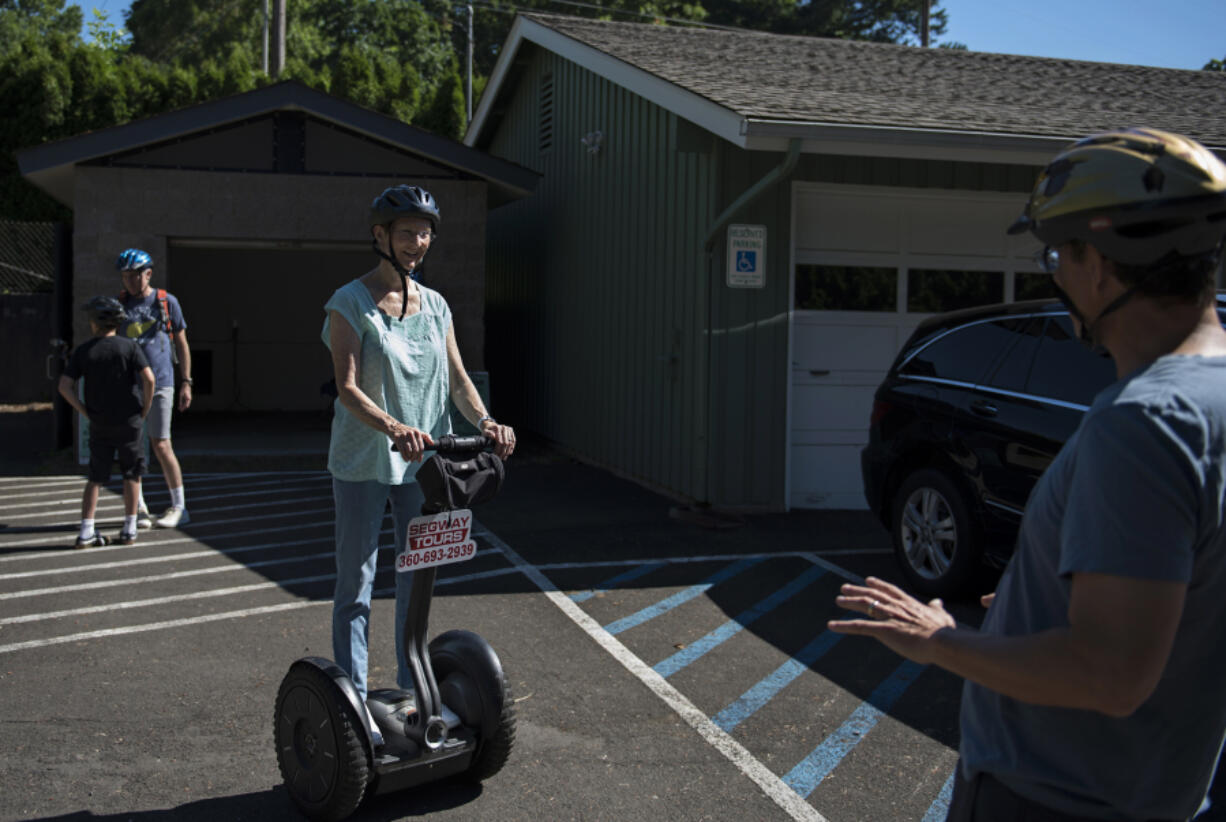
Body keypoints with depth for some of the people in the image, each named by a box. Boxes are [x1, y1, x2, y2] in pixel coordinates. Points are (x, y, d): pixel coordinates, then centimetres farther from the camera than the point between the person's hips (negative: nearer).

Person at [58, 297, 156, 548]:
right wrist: (145, 409, -4)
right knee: (131, 475, 11)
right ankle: (129, 529, 11)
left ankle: (86, 531, 4)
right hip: (129, 422, -2)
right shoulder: (129, 346, -6)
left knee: (96, 478, 10)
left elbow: (65, 386, -6)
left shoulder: (83, 351, -1)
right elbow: (148, 378, -17)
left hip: (99, 425, 2)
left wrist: (84, 412, 2)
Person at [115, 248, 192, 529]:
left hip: (159, 384, -3)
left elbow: (181, 344, 7)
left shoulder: (167, 302, 2)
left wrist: (186, 383, 2)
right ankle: (139, 508, 15)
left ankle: (179, 507, 5)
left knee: (161, 446, -6)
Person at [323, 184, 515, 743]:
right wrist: (394, 428, -35)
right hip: (363, 463, -5)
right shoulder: (349, 304, -7)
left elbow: (458, 378, 6)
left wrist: (484, 421, -13)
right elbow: (347, 387, -18)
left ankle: (413, 692, 26)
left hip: (423, 461, 5)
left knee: (418, 581, 13)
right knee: (356, 586, 3)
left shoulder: (435, 305, 9)